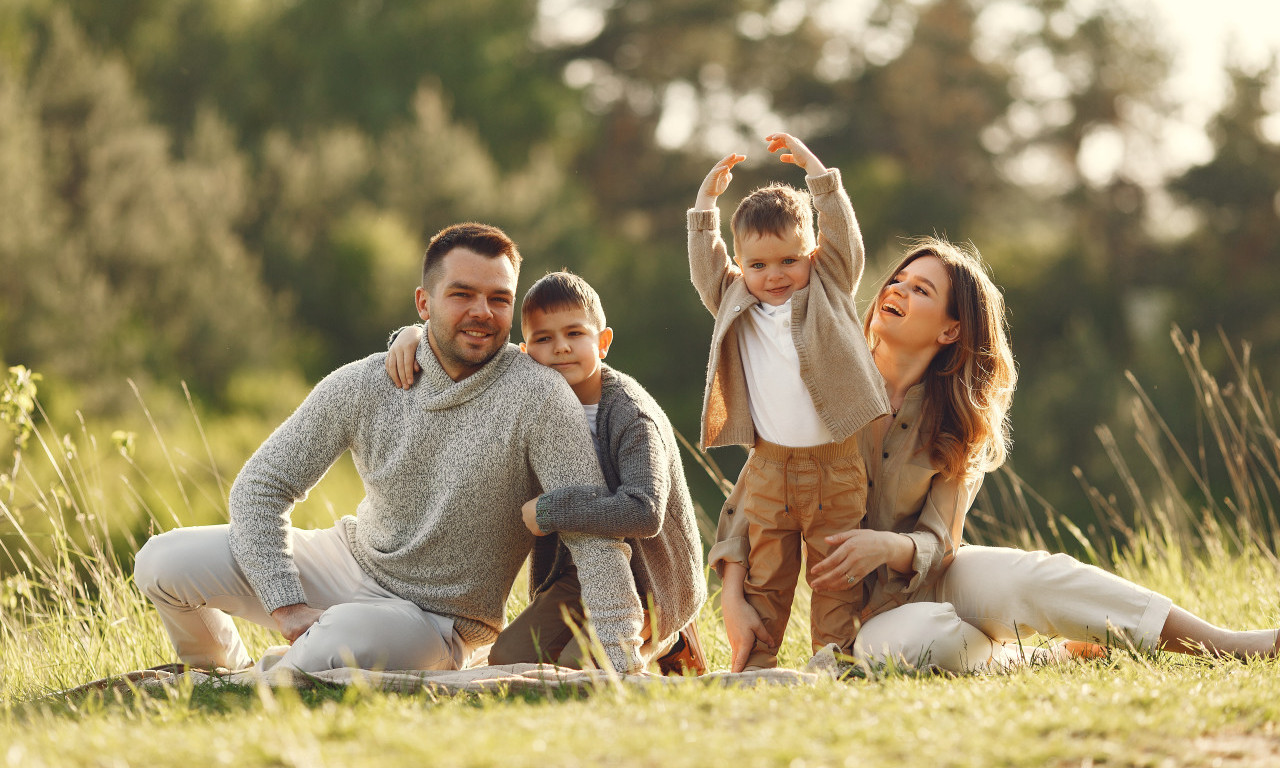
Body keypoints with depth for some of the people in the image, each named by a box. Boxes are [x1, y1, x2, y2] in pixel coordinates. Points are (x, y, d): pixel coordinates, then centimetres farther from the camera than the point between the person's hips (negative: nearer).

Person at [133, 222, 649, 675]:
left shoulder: (536, 397, -23)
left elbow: (594, 534, -25)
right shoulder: (362, 386, -11)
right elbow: (261, 486, -5)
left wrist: (621, 667, -32)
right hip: (349, 561, 4)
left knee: (332, 645, -38)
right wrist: (285, 605, -17)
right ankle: (229, 673, 27)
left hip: (433, 621, -4)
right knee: (163, 563, -6)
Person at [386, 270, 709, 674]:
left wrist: (548, 511, -28)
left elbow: (645, 513, -35)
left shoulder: (632, 416, -21)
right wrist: (414, 335, -9)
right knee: (509, 659, -8)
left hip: (651, 581, -7)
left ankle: (664, 644, 7)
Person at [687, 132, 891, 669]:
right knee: (764, 574, 4)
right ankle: (755, 663, 10)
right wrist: (706, 201, 9)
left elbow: (844, 236, 0)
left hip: (836, 465, -2)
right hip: (769, 467, 2)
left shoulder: (830, 291, 7)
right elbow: (705, 267, 11)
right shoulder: (736, 306, 13)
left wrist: (816, 172, -1)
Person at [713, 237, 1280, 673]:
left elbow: (936, 544, -8)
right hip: (869, 610, -2)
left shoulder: (957, 425, -1)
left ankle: (1225, 642, -22)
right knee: (925, 640, -39)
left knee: (1027, 578, -32)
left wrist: (888, 546, -33)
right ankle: (1038, 655, -8)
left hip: (932, 579, 2)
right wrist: (734, 599, -21)